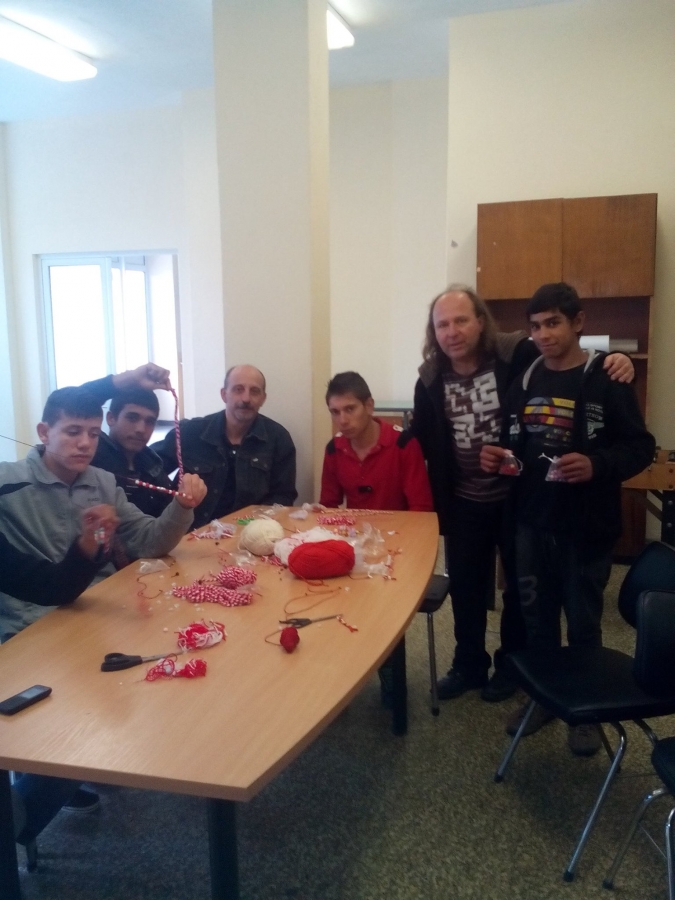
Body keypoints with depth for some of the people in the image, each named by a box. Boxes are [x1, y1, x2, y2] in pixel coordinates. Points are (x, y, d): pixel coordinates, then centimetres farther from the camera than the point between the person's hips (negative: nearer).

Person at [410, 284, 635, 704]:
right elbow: (422, 440, 8)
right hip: (464, 504, 4)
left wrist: (613, 361, -29)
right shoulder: (431, 379, -2)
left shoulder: (517, 355, -16)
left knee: (520, 587, 14)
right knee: (465, 588, 16)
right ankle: (469, 665, 37)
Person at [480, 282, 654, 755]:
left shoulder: (607, 379, -9)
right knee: (537, 618, 15)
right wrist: (498, 457, -6)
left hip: (587, 528, -4)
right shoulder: (525, 381, 7)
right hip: (531, 523, 5)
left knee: (583, 624, 9)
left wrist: (598, 465, -27)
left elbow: (641, 447, -10)